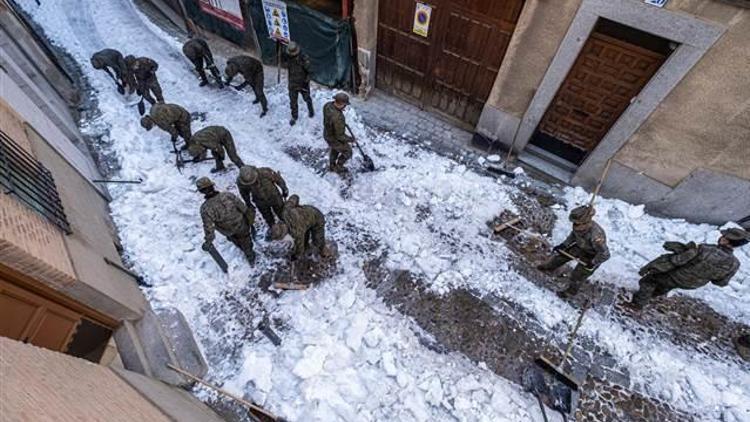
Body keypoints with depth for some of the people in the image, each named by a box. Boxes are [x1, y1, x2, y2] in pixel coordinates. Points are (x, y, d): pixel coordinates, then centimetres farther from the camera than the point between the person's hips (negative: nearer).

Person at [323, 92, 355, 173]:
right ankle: (338, 167, 41)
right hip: (335, 139, -8)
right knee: (347, 152, 20)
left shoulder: (328, 105, -17)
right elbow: (340, 136, -31)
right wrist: (350, 139, -14)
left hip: (327, 134, 8)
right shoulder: (338, 118, -42)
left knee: (335, 150, 34)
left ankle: (332, 166, 57)